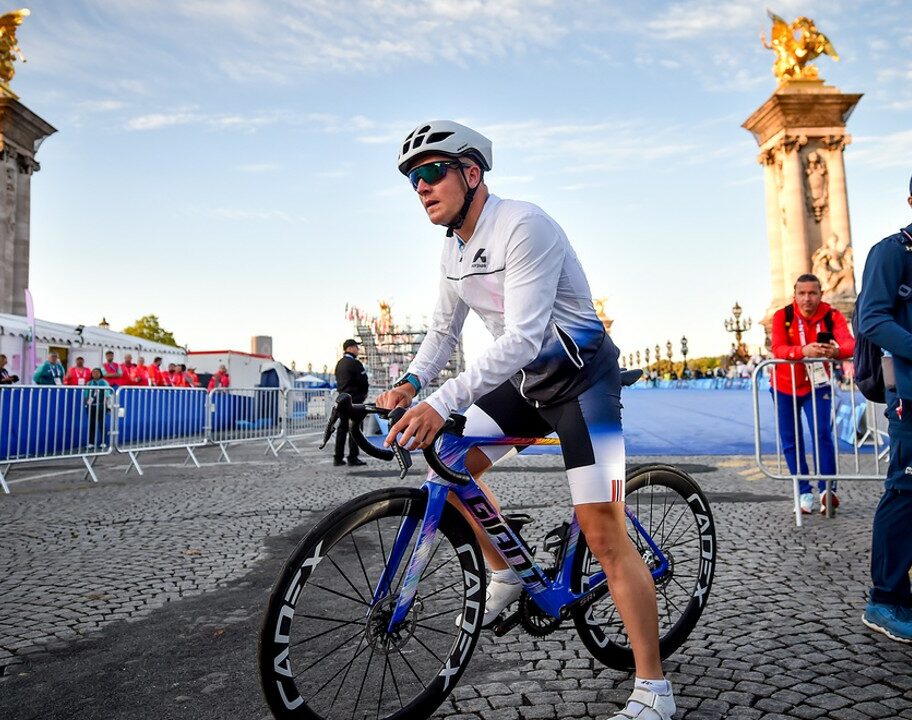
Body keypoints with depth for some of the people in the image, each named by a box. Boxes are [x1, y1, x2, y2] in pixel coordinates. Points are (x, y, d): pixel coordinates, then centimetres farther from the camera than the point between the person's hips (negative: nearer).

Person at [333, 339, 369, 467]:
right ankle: (353, 458, -3)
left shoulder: (339, 363, 14)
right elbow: (363, 380, -13)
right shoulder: (354, 363, -12)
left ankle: (338, 458, 12)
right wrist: (364, 393, 6)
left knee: (342, 428, 10)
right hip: (354, 399, -8)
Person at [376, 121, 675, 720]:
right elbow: (445, 328, 11)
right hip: (524, 379, 8)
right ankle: (506, 579, 21)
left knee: (604, 534, -11)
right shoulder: (455, 247, 4)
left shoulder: (523, 226, -24)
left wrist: (441, 403, -40)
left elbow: (522, 337, -32)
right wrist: (410, 383, -7)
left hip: (580, 377, -8)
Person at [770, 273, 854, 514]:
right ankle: (804, 493, 15)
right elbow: (778, 349, -31)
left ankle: (827, 490, -8)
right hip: (784, 386, 1)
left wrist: (835, 351, -55)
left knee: (822, 433, -15)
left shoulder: (832, 316, -14)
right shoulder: (782, 316, -16)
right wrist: (803, 351, -52)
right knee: (791, 441, 4)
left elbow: (850, 343, -31)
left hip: (816, 385, 0)